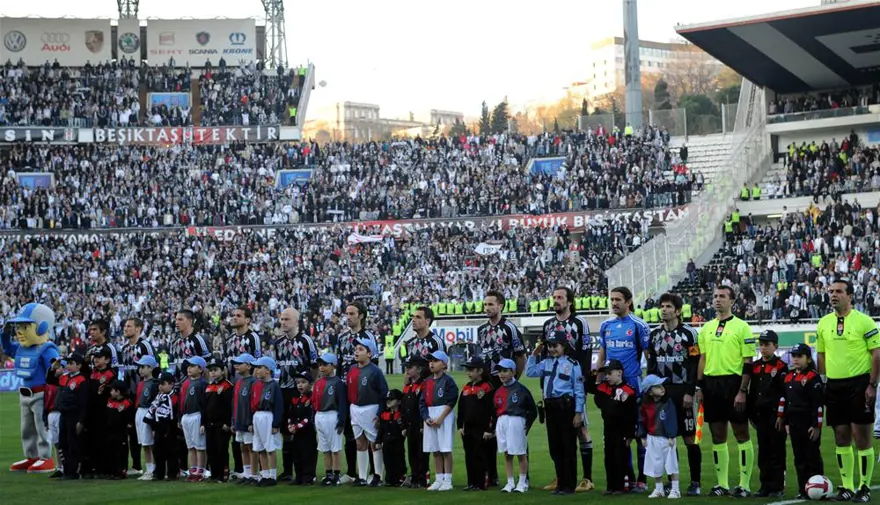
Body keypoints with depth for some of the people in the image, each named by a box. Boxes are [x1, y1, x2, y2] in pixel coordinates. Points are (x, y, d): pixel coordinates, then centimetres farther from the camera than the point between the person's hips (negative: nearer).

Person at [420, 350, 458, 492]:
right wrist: (426, 418, -3)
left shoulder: (448, 381, -7)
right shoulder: (428, 382, 12)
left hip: (445, 416, -6)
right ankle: (438, 480, 15)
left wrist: (440, 419, -16)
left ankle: (447, 481, -2)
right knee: (435, 451, 9)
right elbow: (422, 401, 11)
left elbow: (451, 402, -13)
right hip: (430, 417, 6)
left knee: (446, 450, -6)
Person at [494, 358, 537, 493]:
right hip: (501, 422, 6)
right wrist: (495, 426, 9)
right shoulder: (499, 392, 11)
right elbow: (495, 410, 18)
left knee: (521, 454, 1)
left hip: (516, 422, -6)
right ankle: (510, 483, 15)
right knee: (506, 454, 9)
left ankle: (522, 483, 9)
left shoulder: (521, 389, -7)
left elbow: (533, 410, -4)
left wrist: (527, 425, -7)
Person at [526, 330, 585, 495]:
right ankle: (560, 483, 22)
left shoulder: (572, 364, -7)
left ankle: (569, 485, 8)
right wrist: (534, 354, 13)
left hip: (566, 406, -7)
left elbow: (579, 390, -8)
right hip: (550, 406, 7)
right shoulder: (546, 363, 13)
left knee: (568, 446, 0)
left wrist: (578, 413, -11)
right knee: (555, 447, 12)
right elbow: (530, 372, 22)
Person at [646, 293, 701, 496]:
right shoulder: (655, 334, 11)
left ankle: (695, 482, 4)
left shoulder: (688, 333, -5)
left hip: (682, 392, -5)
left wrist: (690, 392, -14)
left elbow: (694, 365, -8)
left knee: (690, 438, -2)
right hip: (661, 392, 5)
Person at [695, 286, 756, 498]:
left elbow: (748, 361, -8)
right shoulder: (706, 328, 13)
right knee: (717, 436, 8)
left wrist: (742, 391, -14)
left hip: (732, 383, -6)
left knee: (741, 435, -1)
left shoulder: (741, 327, -4)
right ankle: (722, 484, 15)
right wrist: (699, 386, 8)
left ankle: (744, 485, 3)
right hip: (711, 383, 6)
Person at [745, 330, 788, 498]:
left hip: (775, 415, -6)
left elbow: (785, 394, -9)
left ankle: (778, 486, 3)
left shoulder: (781, 367, -6)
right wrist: (751, 413, 12)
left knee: (776, 452, -1)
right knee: (763, 452, 9)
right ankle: (765, 486, 14)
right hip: (760, 415, 6)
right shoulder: (754, 367, 13)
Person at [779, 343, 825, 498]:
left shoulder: (813, 377, -11)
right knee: (799, 458, 8)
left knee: (812, 457, -1)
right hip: (794, 423, 7)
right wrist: (783, 419, 17)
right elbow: (783, 400, 19)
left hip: (809, 424, -7)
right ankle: (803, 490, 12)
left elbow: (819, 404, -14)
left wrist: (817, 426, -17)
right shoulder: (788, 377, 12)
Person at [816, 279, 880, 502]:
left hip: (859, 383, -5)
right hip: (834, 385, 5)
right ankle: (846, 486, 15)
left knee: (862, 438, -3)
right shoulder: (824, 323, 9)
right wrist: (821, 383, 8)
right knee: (841, 438, 7)